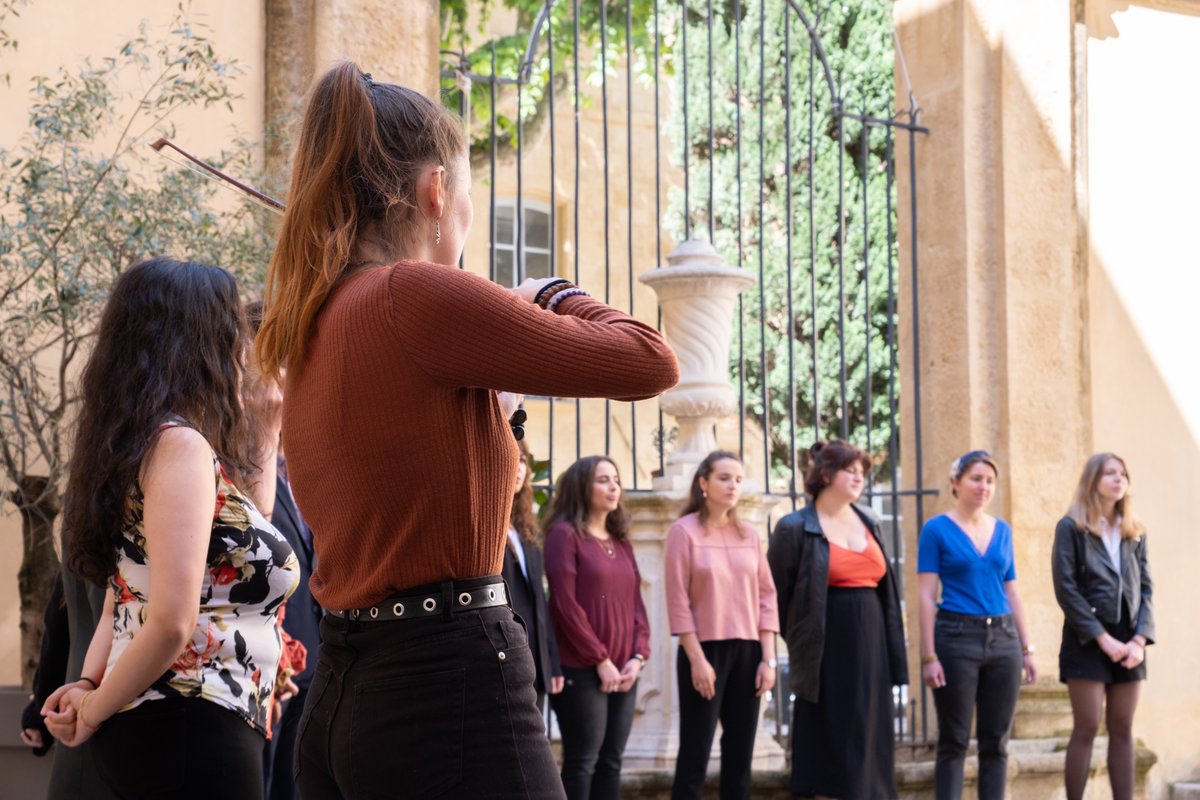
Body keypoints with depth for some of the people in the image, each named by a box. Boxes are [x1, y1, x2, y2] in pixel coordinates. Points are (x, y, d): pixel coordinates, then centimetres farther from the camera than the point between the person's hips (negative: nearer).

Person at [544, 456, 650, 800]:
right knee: (582, 761, -6)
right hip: (581, 669, -7)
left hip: (623, 672, 7)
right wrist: (600, 660, -13)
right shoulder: (564, 535, -6)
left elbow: (636, 604, 14)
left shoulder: (622, 542, 15)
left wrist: (638, 655, -1)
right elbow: (565, 604, -13)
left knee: (611, 760, 7)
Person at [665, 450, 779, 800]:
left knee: (740, 753, 6)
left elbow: (766, 596, 9)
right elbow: (678, 602, -8)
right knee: (695, 753, -5)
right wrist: (696, 659, -14)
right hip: (704, 649, -5)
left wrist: (768, 658, 2)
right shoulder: (684, 531, -4)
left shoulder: (748, 534, 10)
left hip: (747, 651, 5)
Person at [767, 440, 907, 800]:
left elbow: (884, 586, 17)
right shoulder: (795, 528, -6)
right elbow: (776, 593, -2)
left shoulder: (868, 521, 12)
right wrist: (797, 642, 3)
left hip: (870, 645, 6)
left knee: (868, 742, 6)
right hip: (829, 649, -6)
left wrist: (892, 646, 12)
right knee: (831, 744, -2)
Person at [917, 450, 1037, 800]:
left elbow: (1012, 592, 15)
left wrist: (1026, 649, 10)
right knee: (954, 741, 0)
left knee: (996, 742, 6)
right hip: (956, 639, -5)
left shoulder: (1002, 530, 11)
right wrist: (928, 656, -13)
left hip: (1003, 640, 5)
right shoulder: (937, 529, -3)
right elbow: (926, 595, -7)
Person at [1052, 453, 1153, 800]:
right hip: (1087, 641, -5)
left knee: (1123, 730, 5)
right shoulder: (1071, 528, -3)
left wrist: (1140, 639, -5)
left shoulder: (1135, 532, 13)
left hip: (1128, 642, 5)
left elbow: (1146, 588, 9)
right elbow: (1066, 590, -9)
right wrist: (1103, 638, -12)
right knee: (1087, 728, -6)